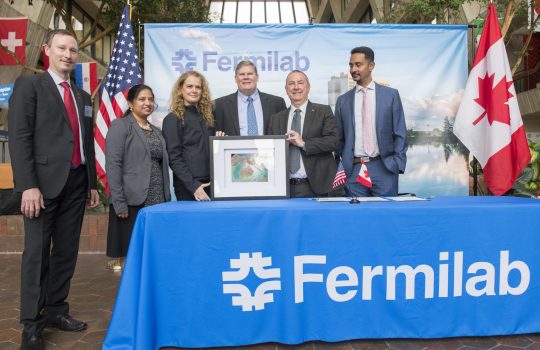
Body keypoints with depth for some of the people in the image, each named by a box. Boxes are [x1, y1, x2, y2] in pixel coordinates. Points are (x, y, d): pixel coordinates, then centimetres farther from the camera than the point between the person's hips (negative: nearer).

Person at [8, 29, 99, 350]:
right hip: (45, 182, -6)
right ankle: (31, 324, 9)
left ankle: (56, 310, 23)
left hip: (76, 182, 6)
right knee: (37, 252, -1)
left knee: (67, 251, 11)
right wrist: (28, 185, -17)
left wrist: (92, 183, 15)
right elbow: (19, 138, -9)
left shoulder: (83, 96, 18)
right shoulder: (29, 85, 0)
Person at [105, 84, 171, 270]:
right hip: (131, 202, -6)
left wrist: (166, 199, 10)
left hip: (157, 202, 6)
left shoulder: (156, 131, 18)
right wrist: (119, 202, -16)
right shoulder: (120, 126, -1)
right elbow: (112, 165, -10)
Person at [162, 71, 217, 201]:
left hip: (211, 183, 6)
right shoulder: (172, 119, -4)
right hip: (188, 186, -5)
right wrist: (193, 185, -18)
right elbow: (174, 158, -11)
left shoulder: (206, 116, 13)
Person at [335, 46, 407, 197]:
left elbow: (400, 133, 3)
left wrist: (398, 164, -6)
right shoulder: (343, 100, 10)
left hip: (384, 167, -1)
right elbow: (339, 138, 12)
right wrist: (342, 166, 3)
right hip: (353, 169, 2)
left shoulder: (390, 94, 5)